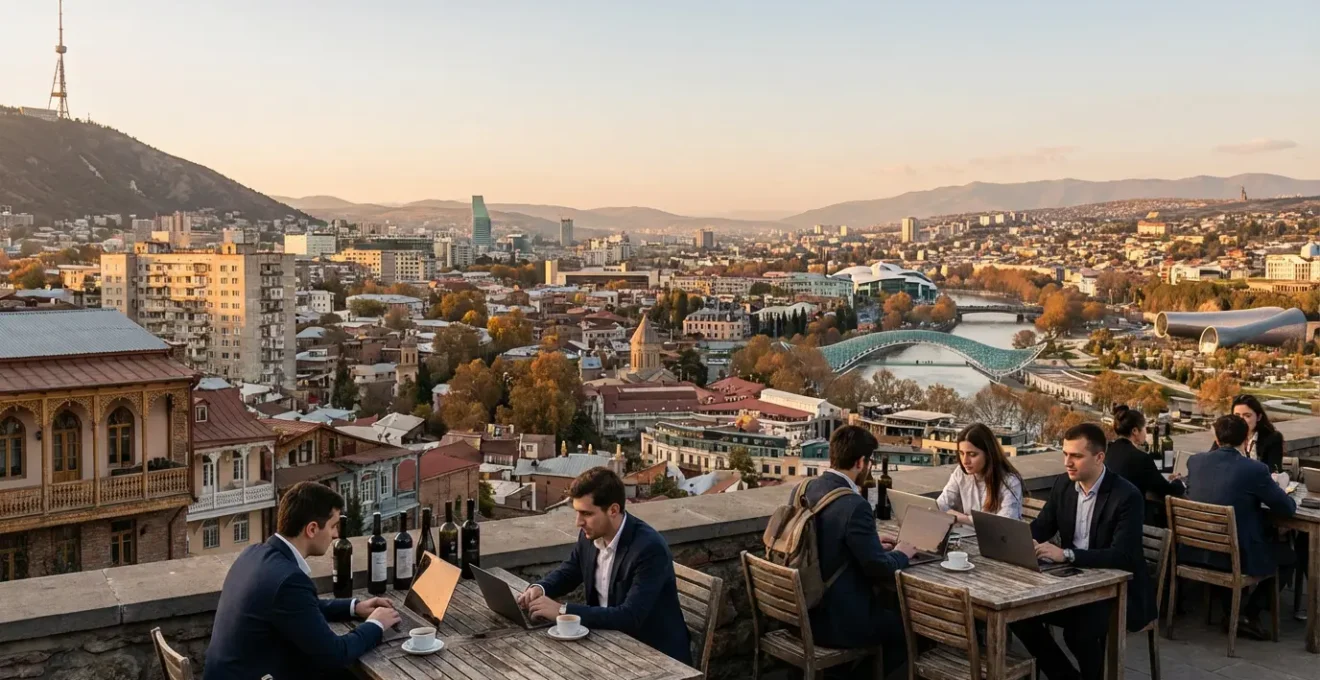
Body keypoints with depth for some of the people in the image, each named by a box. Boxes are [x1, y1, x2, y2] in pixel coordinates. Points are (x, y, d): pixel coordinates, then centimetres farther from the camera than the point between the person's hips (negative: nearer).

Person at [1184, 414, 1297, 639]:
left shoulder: (1195, 461, -2)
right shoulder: (1255, 469, -16)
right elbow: (1289, 508, -6)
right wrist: (1269, 489, 16)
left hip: (1193, 552, 5)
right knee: (1288, 555, 22)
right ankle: (1249, 614, 13)